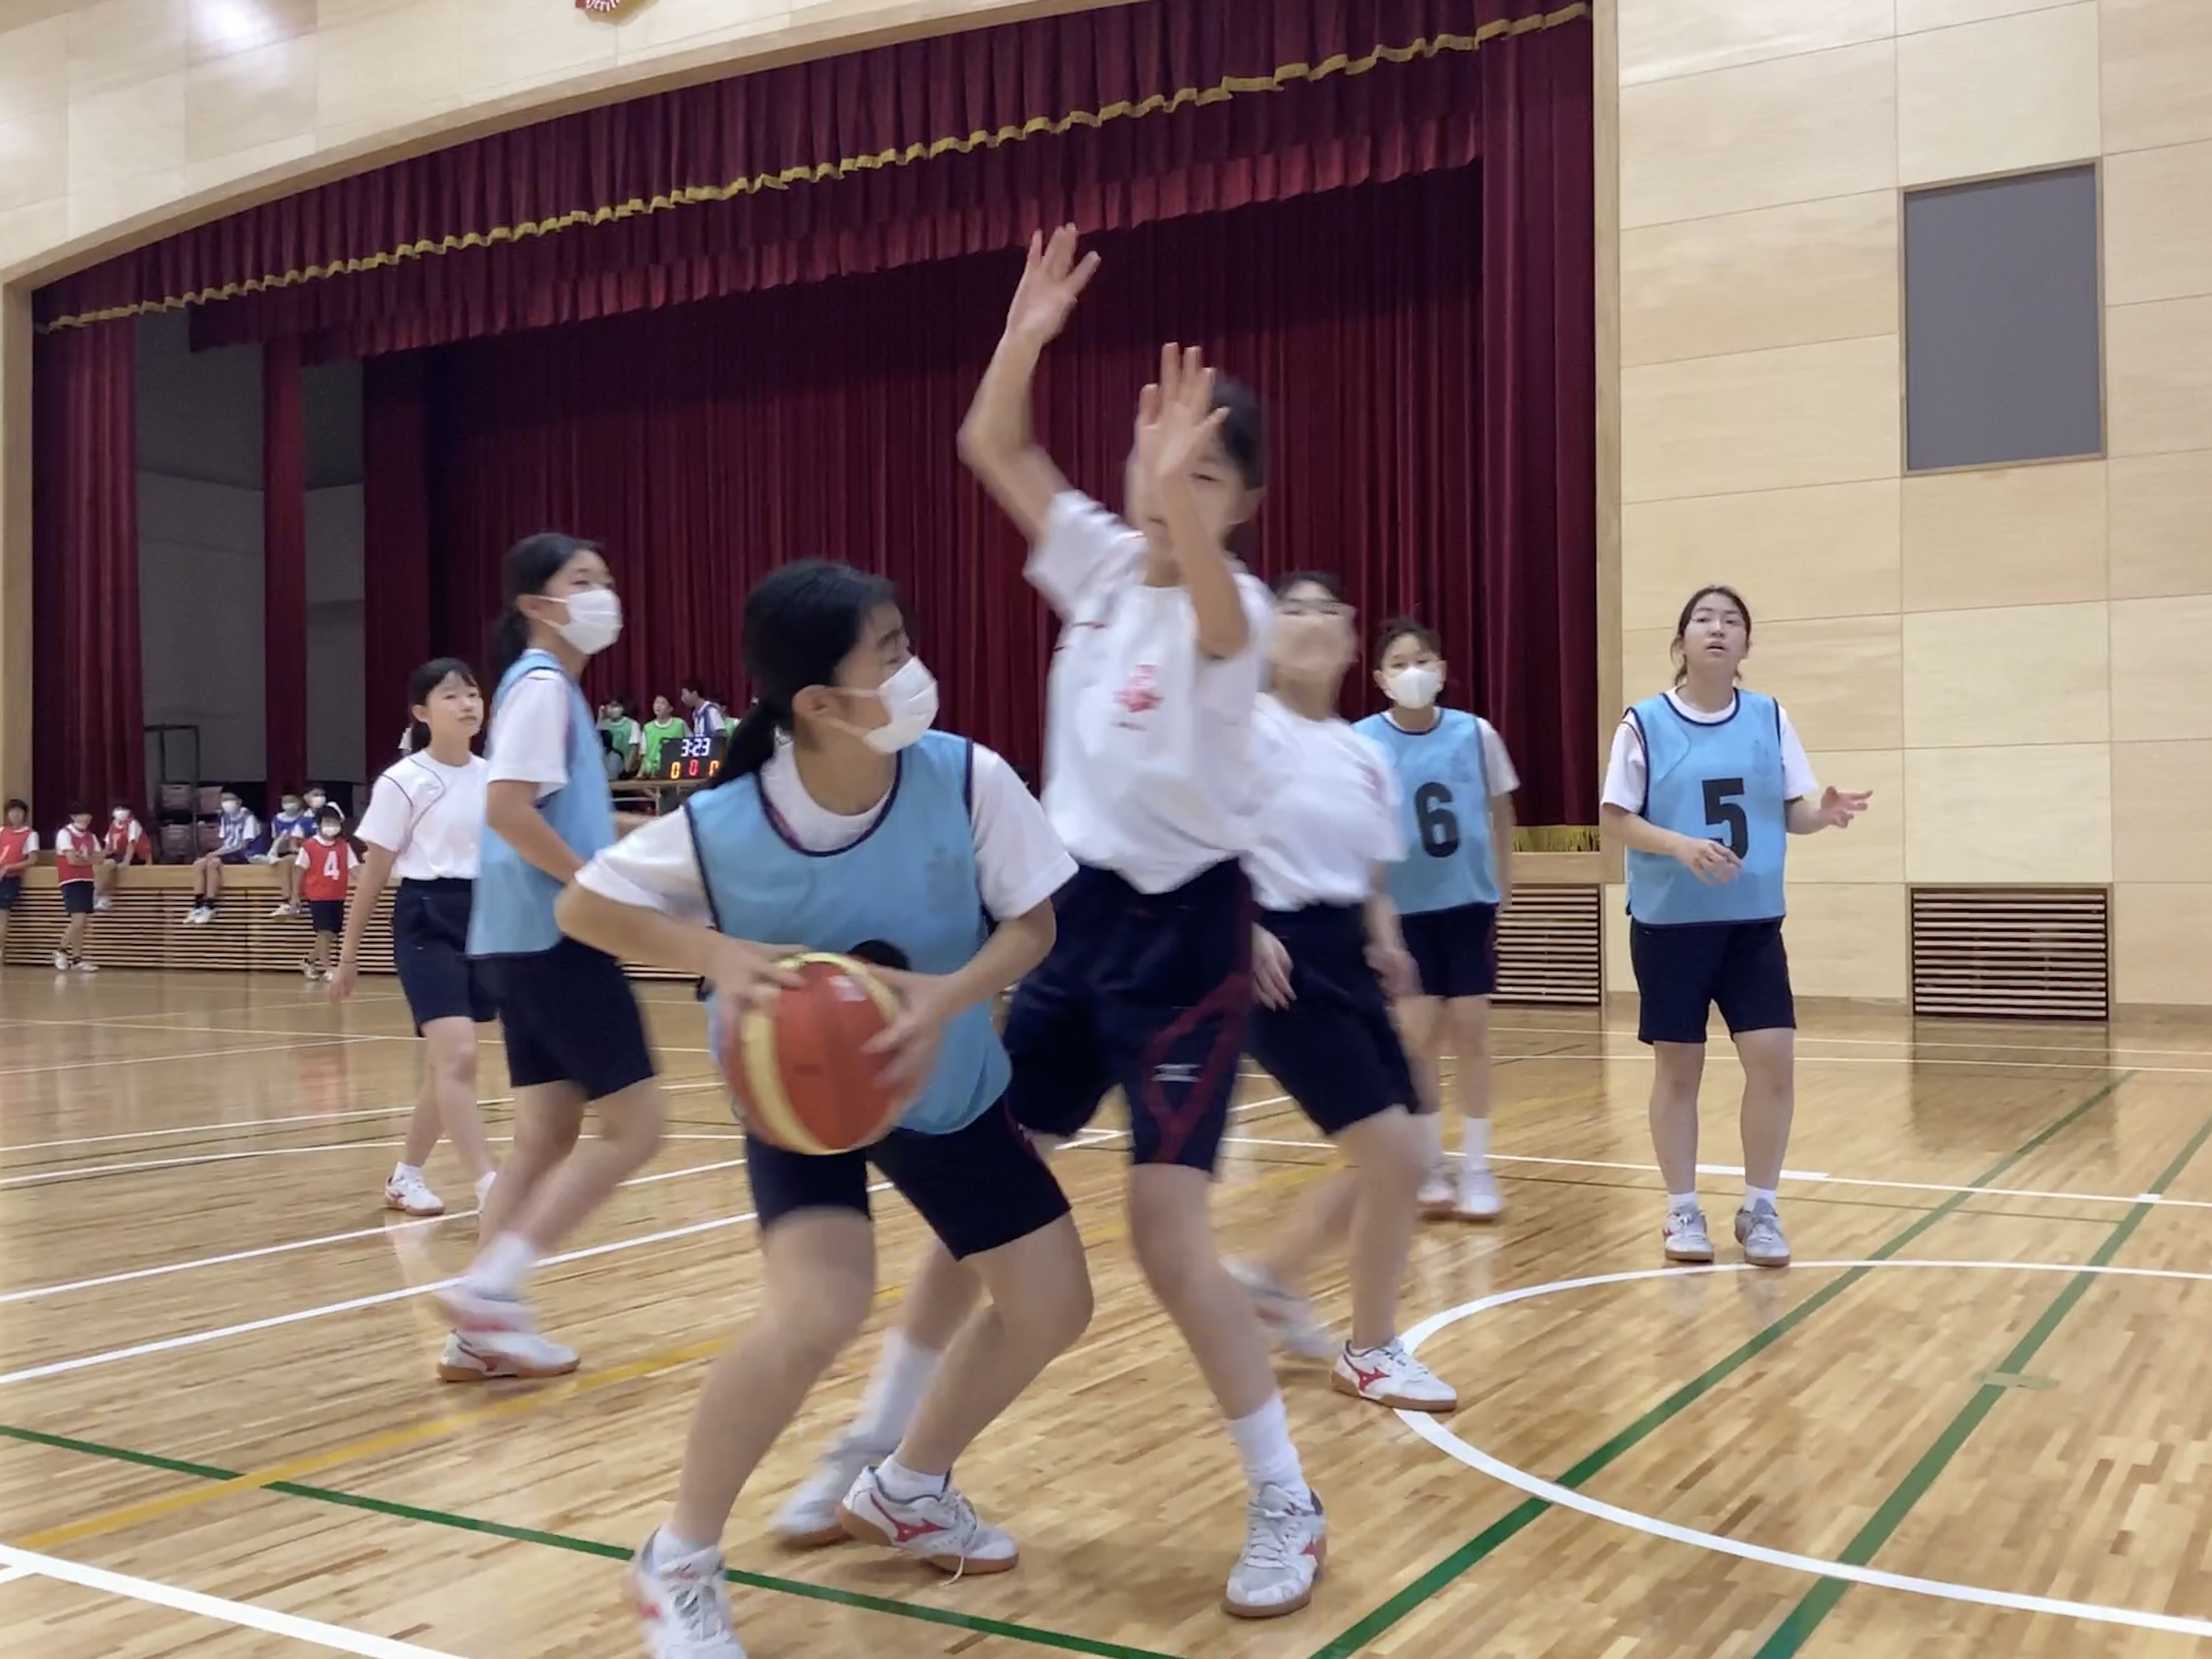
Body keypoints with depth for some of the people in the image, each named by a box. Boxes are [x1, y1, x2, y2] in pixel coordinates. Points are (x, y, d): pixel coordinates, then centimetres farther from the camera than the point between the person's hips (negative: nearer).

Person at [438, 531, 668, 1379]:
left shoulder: (551, 687, 19)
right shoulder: (542, 685, -11)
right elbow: (506, 809, -23)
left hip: (532, 938, 10)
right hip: (555, 936, -10)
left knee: (547, 1135, 11)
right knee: (635, 1124, -8)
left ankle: (489, 1326, 15)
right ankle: (489, 1285, -7)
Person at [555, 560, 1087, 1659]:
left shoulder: (967, 780, -24)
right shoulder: (720, 826, -27)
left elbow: (1032, 923, -12)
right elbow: (583, 907, -12)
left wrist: (950, 998, -32)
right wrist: (716, 952, -29)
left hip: (948, 1087, 4)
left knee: (1052, 1306, 5)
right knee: (819, 1313, -27)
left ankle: (905, 1490, 31)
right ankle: (677, 1565, -2)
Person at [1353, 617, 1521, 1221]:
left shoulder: (1476, 733, -6)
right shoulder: (1363, 742, -10)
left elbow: (1501, 808, 7)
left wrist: (1504, 882, 10)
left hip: (1470, 901, 1)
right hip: (1404, 907, -1)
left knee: (1470, 1033, 4)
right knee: (1419, 1037, 4)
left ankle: (1476, 1168, 16)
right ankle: (1431, 1166, 19)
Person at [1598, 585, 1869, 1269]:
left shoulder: (1770, 718, 4)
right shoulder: (1646, 723, -5)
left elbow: (1792, 810, 3)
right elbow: (1613, 819, -5)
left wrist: (1824, 811, -19)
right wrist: (1681, 845, -21)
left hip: (1754, 922, 2)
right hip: (1669, 922, -2)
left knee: (1774, 1058, -4)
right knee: (1679, 1065, 5)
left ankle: (1759, 1209, 13)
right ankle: (1683, 1210, 19)